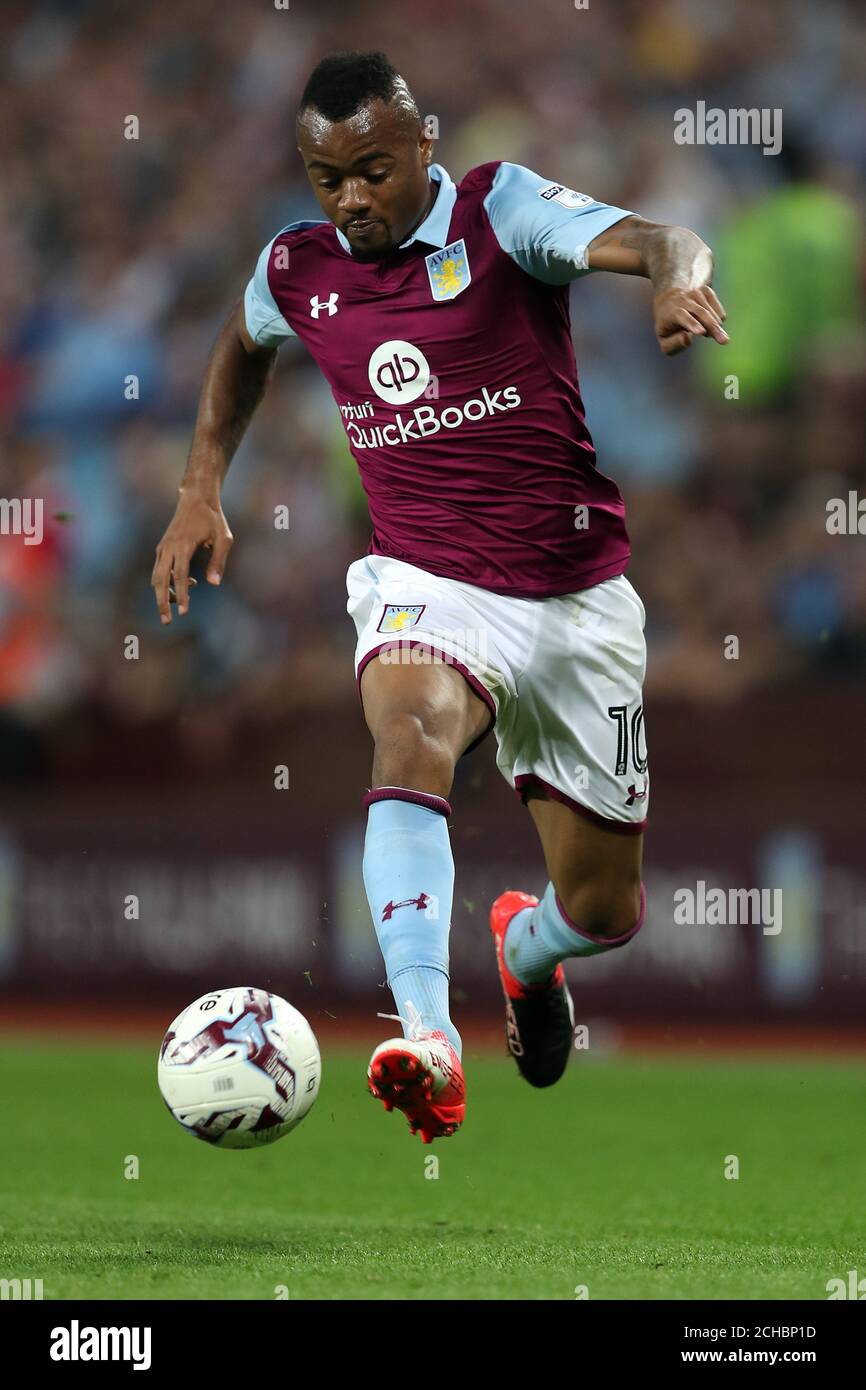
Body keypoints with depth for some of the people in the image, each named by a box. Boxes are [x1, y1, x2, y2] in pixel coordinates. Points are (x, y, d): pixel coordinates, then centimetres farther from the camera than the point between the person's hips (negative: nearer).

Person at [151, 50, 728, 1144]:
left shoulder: (500, 210, -8)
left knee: (602, 910, 8)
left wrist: (679, 276, -49)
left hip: (578, 600, -1)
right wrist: (200, 490, 20)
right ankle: (427, 1038, -53)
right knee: (411, 742, -36)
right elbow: (242, 346, 29)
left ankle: (523, 947, 47)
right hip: (426, 587, 1)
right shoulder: (297, 270, 4)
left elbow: (660, 244, -25)